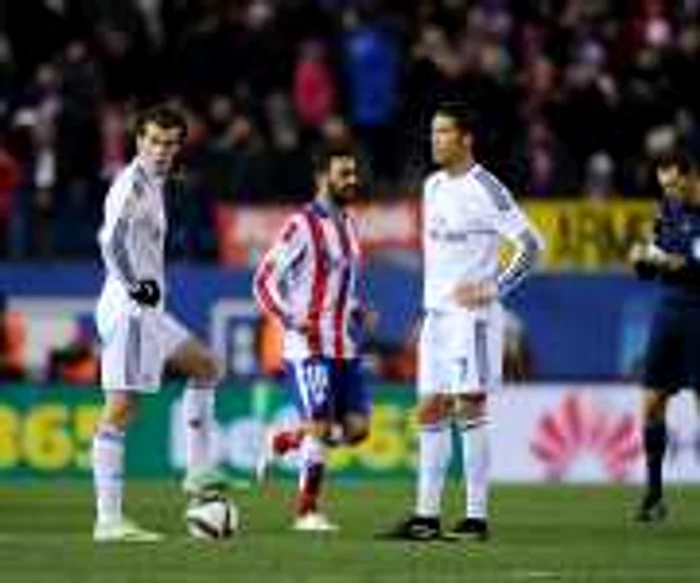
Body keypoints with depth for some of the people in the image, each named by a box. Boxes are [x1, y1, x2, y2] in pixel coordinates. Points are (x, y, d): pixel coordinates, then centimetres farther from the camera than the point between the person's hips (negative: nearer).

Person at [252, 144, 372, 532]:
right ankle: (307, 512, 4)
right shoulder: (303, 225, -10)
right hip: (310, 346, -7)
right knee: (319, 428, -8)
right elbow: (264, 281, -11)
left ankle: (282, 442, 23)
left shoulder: (347, 223, 14)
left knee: (356, 428, 2)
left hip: (345, 347, 7)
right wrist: (291, 320, -22)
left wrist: (357, 310, 9)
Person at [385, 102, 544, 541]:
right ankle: (427, 516, 9)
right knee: (430, 411, 6)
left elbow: (531, 245, -12)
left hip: (471, 315, -8)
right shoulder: (433, 187, 13)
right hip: (437, 314, 8)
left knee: (470, 410, -7)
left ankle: (477, 517, -3)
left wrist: (492, 289, -14)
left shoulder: (486, 190, -11)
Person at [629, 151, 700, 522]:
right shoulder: (669, 209, 9)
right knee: (652, 401, 3)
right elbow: (650, 272, 14)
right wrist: (642, 259, -6)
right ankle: (654, 494, 10)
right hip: (669, 308, 6)